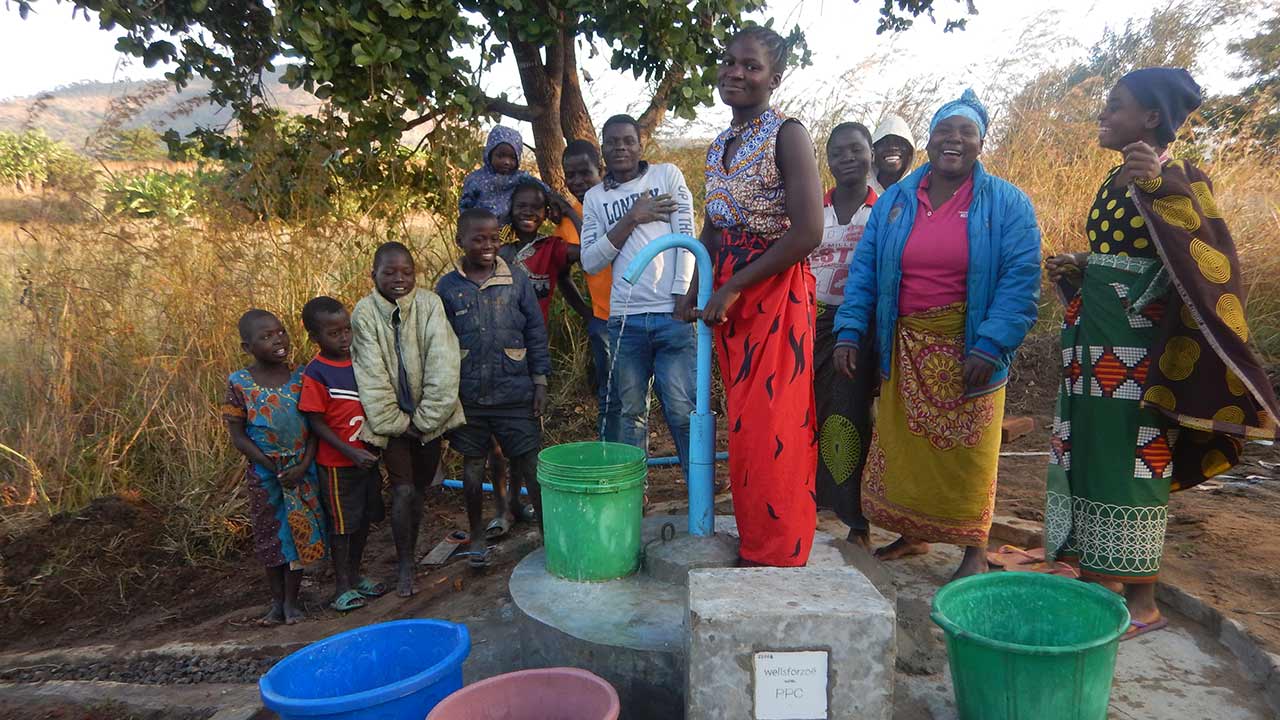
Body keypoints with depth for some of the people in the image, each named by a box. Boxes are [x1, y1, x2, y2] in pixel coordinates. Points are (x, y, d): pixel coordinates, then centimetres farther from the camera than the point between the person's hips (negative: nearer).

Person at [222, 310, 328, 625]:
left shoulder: (300, 377, -5)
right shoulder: (239, 383, -9)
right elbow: (237, 436, -7)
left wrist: (303, 465, -14)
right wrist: (271, 466, -13)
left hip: (301, 470, 1)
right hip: (263, 473, -1)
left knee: (300, 531, 8)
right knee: (270, 535, 12)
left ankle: (292, 600, 25)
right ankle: (277, 601, 28)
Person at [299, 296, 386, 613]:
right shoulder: (315, 374, -16)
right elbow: (316, 422, -15)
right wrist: (351, 453, -21)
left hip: (367, 457, 6)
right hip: (337, 463, -6)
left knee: (364, 518, 16)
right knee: (342, 524, 7)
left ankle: (355, 574, 34)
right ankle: (342, 585, 22)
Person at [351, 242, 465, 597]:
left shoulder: (430, 304, -9)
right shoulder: (365, 312, -9)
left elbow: (442, 364, -13)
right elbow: (372, 376, -11)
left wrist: (426, 417, -15)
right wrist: (395, 421, -12)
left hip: (427, 418, 2)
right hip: (393, 420, -1)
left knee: (419, 490, 12)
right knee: (402, 491, -7)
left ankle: (408, 556, 31)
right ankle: (404, 564, 11)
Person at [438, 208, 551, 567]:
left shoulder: (518, 280, 0)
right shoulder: (447, 288, 2)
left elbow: (536, 333, 3)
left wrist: (540, 380, -1)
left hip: (515, 394, -1)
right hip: (467, 398, 1)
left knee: (531, 463, 1)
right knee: (473, 465, 13)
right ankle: (477, 535, 29)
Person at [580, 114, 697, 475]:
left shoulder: (667, 175, 7)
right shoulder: (594, 198, 13)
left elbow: (686, 237, 0)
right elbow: (590, 261, 4)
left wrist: (683, 299, -7)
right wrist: (631, 219, -5)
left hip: (672, 314, -2)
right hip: (624, 319, 3)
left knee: (683, 411, -3)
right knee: (628, 412, 8)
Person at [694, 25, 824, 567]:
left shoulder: (787, 134, -9)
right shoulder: (719, 147, 14)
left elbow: (808, 232, -18)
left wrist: (733, 289, -16)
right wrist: (696, 292, 12)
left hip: (776, 293, -7)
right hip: (728, 297, 7)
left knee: (771, 431, -2)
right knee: (742, 426, 12)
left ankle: (777, 557, 14)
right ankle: (752, 542, 26)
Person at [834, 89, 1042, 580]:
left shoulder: (1006, 203, -2)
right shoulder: (894, 200, 7)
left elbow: (1020, 279, -10)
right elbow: (863, 270, 5)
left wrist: (990, 346, -20)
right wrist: (849, 331, -6)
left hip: (968, 350, -3)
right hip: (906, 350, 3)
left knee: (967, 451, 4)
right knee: (901, 444, 9)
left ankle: (974, 549, 21)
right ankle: (911, 534, 28)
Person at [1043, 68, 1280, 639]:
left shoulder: (1181, 179, -7)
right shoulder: (1116, 181, 16)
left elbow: (1207, 262, -22)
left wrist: (1161, 189, -32)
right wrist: (1075, 269, 6)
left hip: (1139, 347, -8)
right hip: (1093, 341, 8)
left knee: (1132, 463, -3)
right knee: (1089, 455, 10)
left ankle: (1142, 602, 10)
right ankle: (1097, 580, 22)